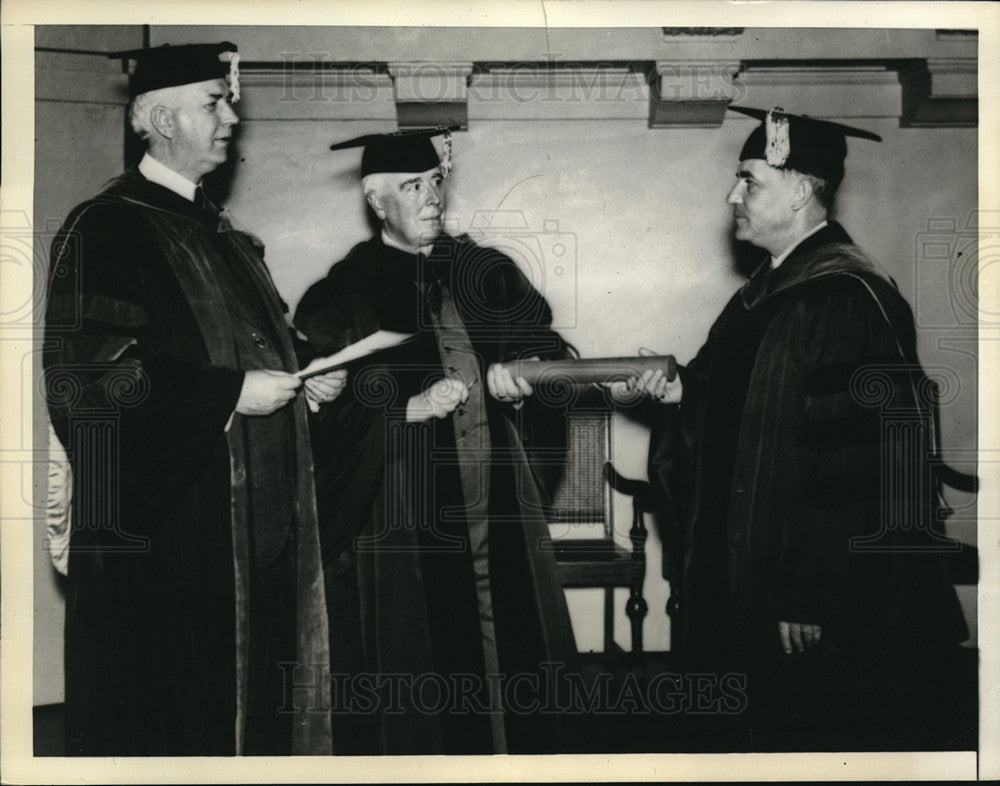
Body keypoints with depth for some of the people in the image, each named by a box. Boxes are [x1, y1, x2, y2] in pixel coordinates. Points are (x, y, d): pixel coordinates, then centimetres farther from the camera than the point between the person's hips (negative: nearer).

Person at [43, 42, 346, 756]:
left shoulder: (221, 234, 17)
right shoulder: (105, 228, -9)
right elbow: (83, 373, -19)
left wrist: (306, 376, 5)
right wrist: (231, 393, -19)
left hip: (253, 529, 8)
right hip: (164, 533, -8)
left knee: (248, 700, 12)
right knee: (168, 718, -1)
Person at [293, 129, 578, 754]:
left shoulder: (486, 274, 10)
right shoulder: (342, 298, 0)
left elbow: (554, 356, 8)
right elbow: (320, 415, -6)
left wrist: (512, 378, -12)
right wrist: (408, 409, -17)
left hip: (502, 523, 4)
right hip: (401, 531, -3)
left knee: (508, 677, 9)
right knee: (415, 706, 2)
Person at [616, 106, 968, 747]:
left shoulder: (847, 296, -20)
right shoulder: (771, 287, 9)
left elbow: (856, 461, -23)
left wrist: (809, 597, -22)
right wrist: (678, 390, -3)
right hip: (757, 579, 9)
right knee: (779, 722, 19)